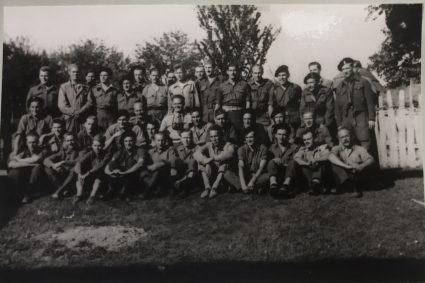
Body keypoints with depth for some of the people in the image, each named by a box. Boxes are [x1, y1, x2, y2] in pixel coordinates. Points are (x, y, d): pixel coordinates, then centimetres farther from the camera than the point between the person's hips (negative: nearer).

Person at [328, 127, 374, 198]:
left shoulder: (360, 149, 11)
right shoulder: (337, 149, 10)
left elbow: (370, 159, -7)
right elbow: (331, 157, -14)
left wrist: (362, 166, -29)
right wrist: (346, 166, -28)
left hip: (357, 177, 0)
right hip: (342, 178, 0)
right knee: (335, 163, -24)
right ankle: (354, 187, -34)